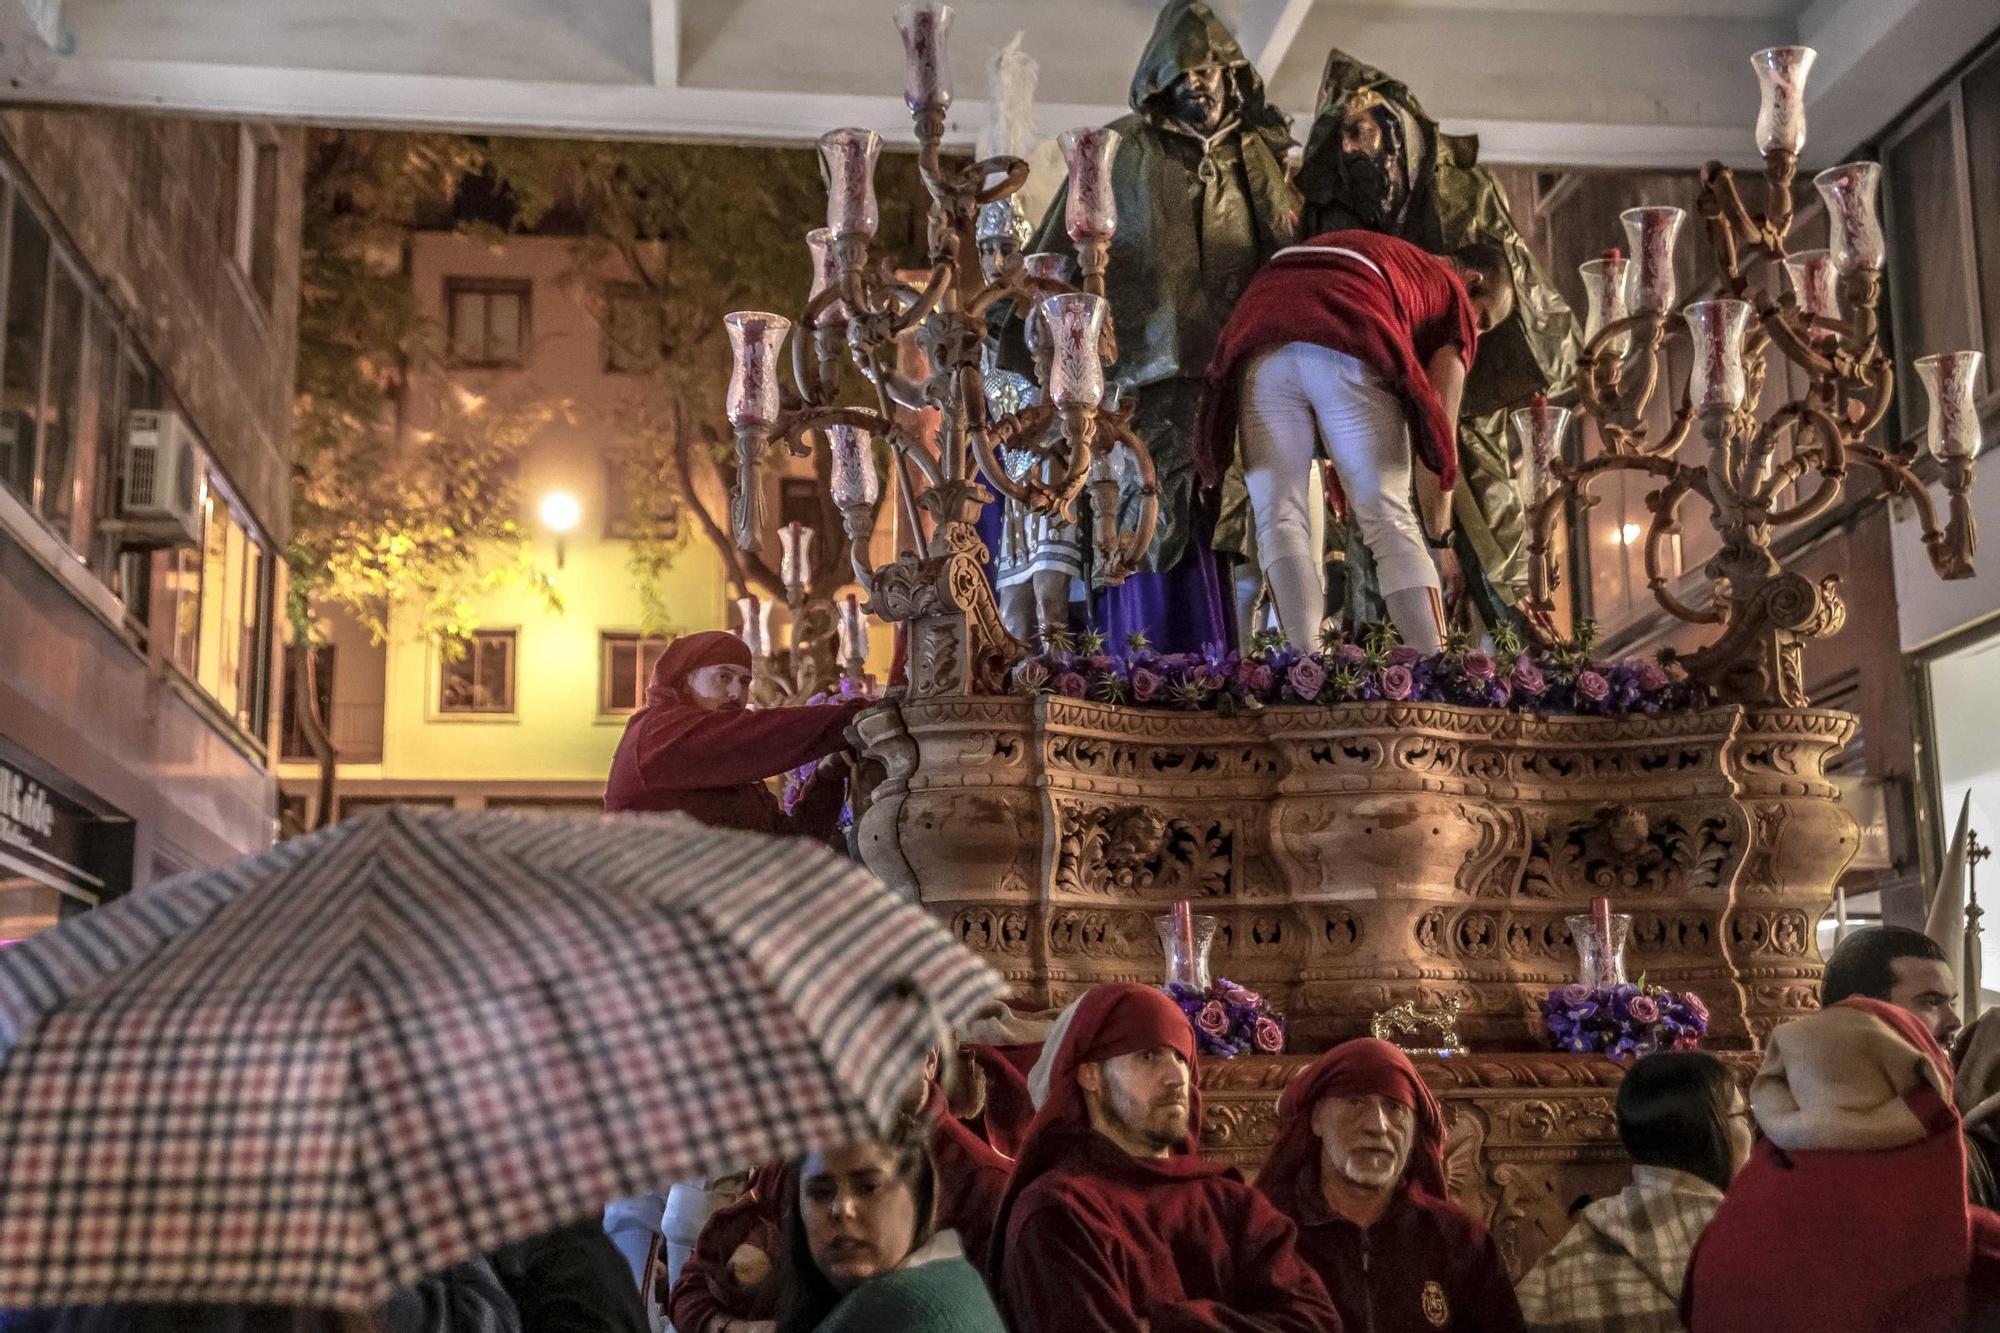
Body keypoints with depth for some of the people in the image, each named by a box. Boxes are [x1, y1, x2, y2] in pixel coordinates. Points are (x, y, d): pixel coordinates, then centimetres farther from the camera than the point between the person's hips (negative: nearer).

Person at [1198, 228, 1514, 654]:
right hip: (1348, 350, -4)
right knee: (1391, 521, 1)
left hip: (1259, 344, 4)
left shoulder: (1369, 251, 44)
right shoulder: (1453, 293, 27)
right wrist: (1438, 538, 30)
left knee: (1280, 517, 3)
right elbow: (1438, 430, 20)